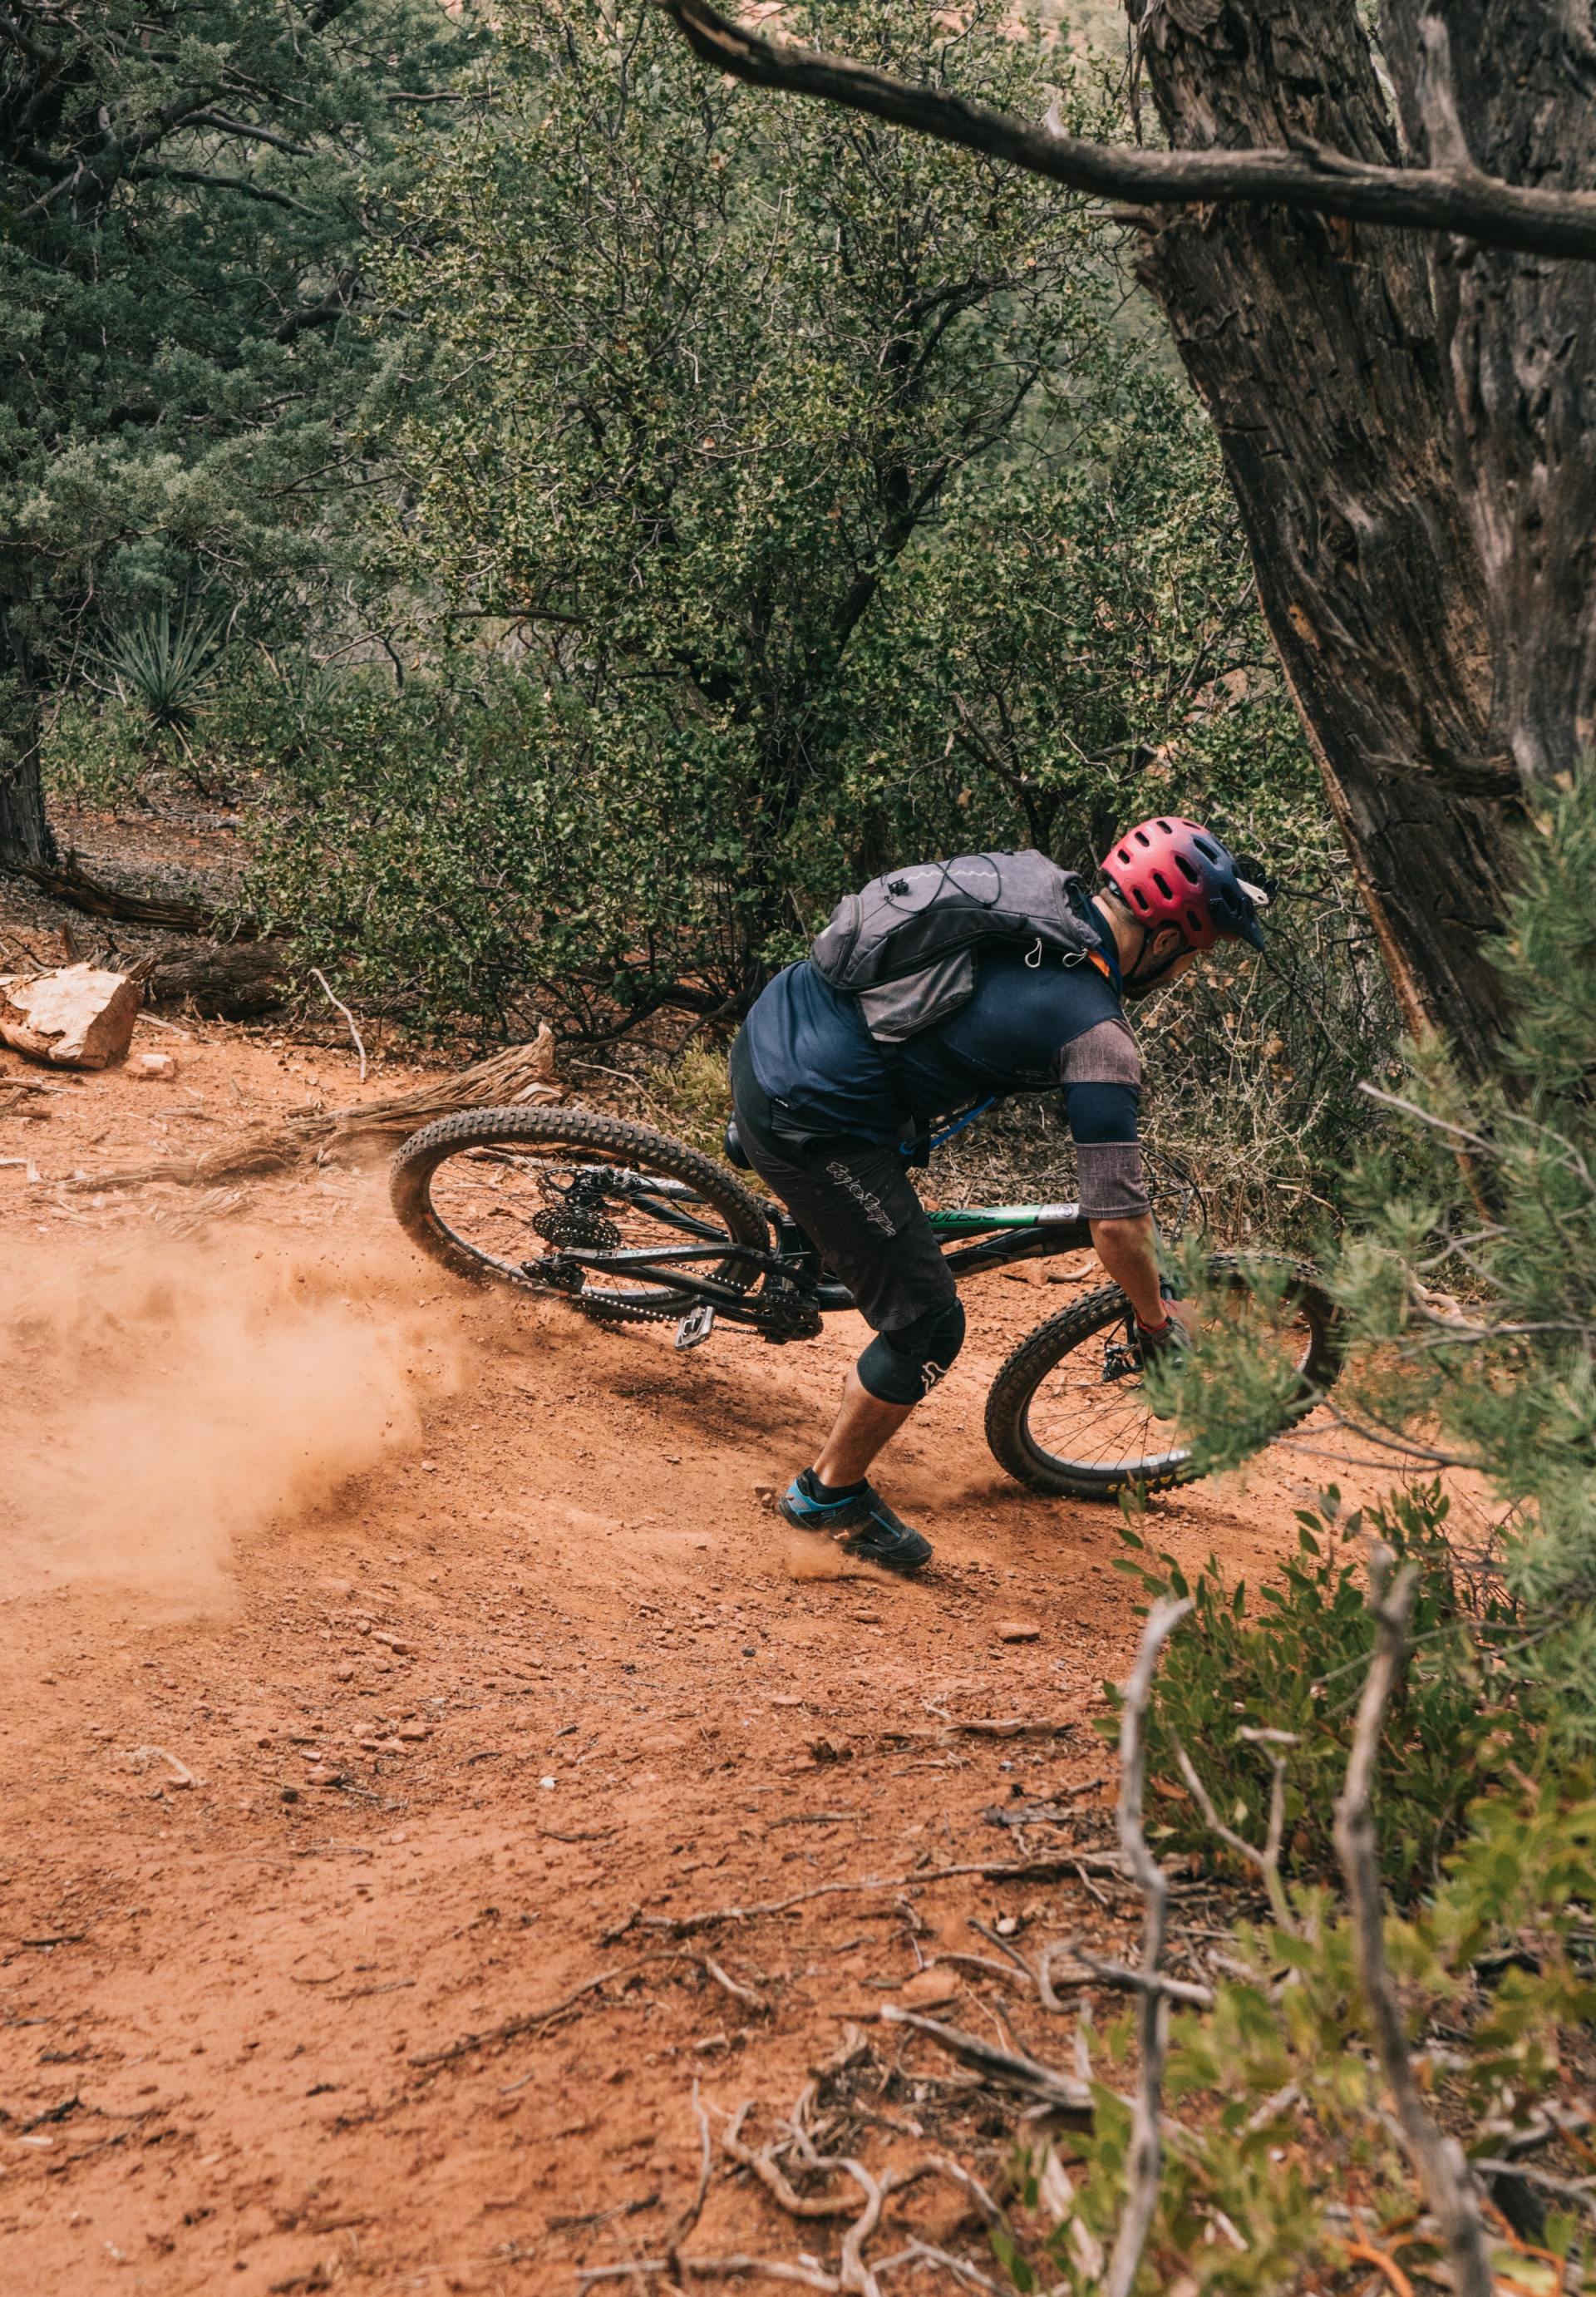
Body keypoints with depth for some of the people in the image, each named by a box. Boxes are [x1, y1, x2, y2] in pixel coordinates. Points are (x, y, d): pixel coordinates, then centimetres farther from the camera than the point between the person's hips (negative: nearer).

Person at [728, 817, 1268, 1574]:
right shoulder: (1098, 1036, -15)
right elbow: (1116, 1222, -13)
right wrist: (1157, 1322, 5)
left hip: (769, 1024, 8)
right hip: (811, 1122, -8)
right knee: (927, 1326, 4)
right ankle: (830, 1494, 21)